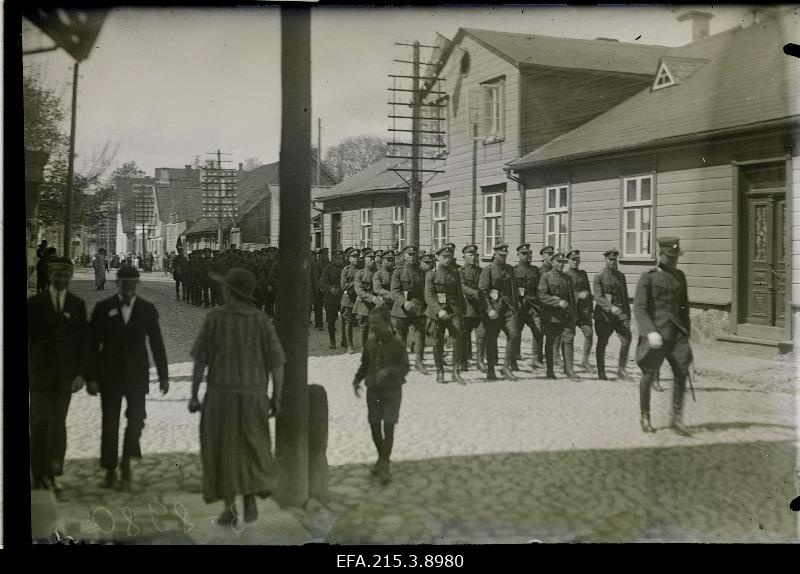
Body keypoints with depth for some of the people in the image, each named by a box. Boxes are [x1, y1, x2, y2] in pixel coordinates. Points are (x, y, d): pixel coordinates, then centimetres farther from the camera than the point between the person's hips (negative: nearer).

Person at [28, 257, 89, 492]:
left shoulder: (77, 304, 7)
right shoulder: (35, 303, 3)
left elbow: (83, 340, 5)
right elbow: (27, 337, 2)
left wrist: (81, 373, -3)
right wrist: (27, 369, -4)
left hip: (66, 374, 1)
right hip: (40, 372, -1)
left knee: (58, 424, 3)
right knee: (40, 423, -2)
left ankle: (52, 473, 9)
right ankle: (39, 474, 5)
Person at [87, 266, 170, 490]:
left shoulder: (147, 309, 3)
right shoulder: (103, 308, 0)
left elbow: (156, 344, 6)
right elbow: (93, 345, 0)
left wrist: (163, 376, 3)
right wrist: (92, 377, -4)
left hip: (137, 374, 0)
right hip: (110, 374, 0)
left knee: (136, 418, -9)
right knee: (110, 423, 4)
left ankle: (126, 462, 11)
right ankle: (110, 471, 16)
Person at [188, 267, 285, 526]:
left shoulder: (214, 317, -5)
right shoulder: (262, 320, -1)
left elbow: (200, 359, -6)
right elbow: (277, 362, -4)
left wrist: (194, 395, 0)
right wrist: (276, 398, 4)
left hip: (220, 397, -2)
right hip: (253, 397, 2)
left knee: (222, 450, 10)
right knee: (251, 449, 17)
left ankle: (229, 508, 7)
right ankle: (250, 501, 7)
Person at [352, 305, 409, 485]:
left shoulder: (397, 344, -10)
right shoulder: (369, 344, 4)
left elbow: (404, 368, -11)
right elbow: (364, 366, 15)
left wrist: (388, 371, -28)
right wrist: (357, 381, -1)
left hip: (392, 391, -4)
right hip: (373, 390, 4)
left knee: (388, 427, -7)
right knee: (374, 426, 8)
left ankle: (385, 466, -1)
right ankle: (382, 458, 29)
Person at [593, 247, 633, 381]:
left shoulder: (621, 276, 14)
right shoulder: (598, 277, -1)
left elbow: (625, 296, 19)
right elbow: (598, 297, -12)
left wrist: (628, 316, 15)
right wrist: (611, 307, -27)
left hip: (620, 313, 3)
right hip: (604, 315, -3)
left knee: (627, 338, -14)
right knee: (602, 343, 4)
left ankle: (621, 370, -8)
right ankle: (601, 372, 17)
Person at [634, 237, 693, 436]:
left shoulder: (679, 276, 13)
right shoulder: (648, 277, -5)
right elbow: (639, 308, -11)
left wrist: (686, 330, 21)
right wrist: (649, 332, -23)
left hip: (676, 332, 5)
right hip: (656, 332, -4)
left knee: (681, 372, -8)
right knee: (649, 375, 4)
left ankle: (677, 418, 0)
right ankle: (645, 417, 21)